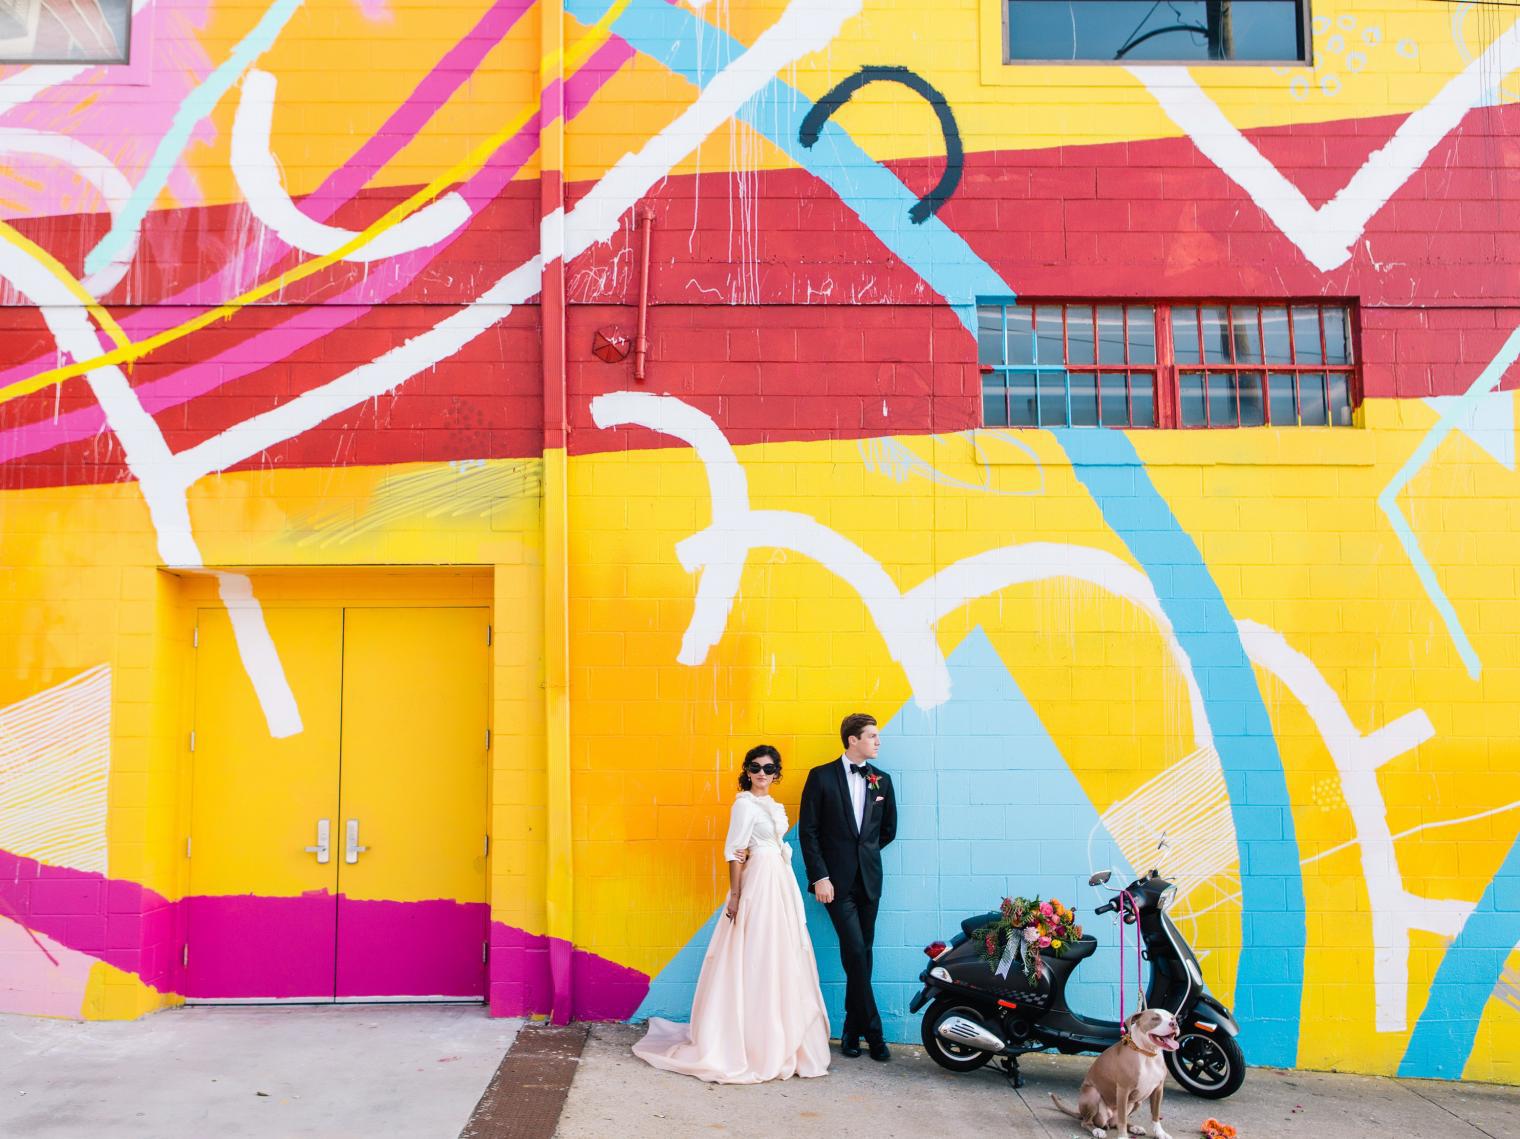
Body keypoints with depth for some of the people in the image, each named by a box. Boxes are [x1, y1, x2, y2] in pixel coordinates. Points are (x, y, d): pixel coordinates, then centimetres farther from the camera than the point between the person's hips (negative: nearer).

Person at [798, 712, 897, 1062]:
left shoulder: (882, 780, 8)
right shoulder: (821, 777, -4)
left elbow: (889, 830, 19)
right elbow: (808, 830, -6)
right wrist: (819, 877, -11)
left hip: (869, 879, 4)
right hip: (837, 880, -4)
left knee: (862, 955, 7)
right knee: (855, 952, -10)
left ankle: (851, 1031, 18)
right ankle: (872, 1030, 1)